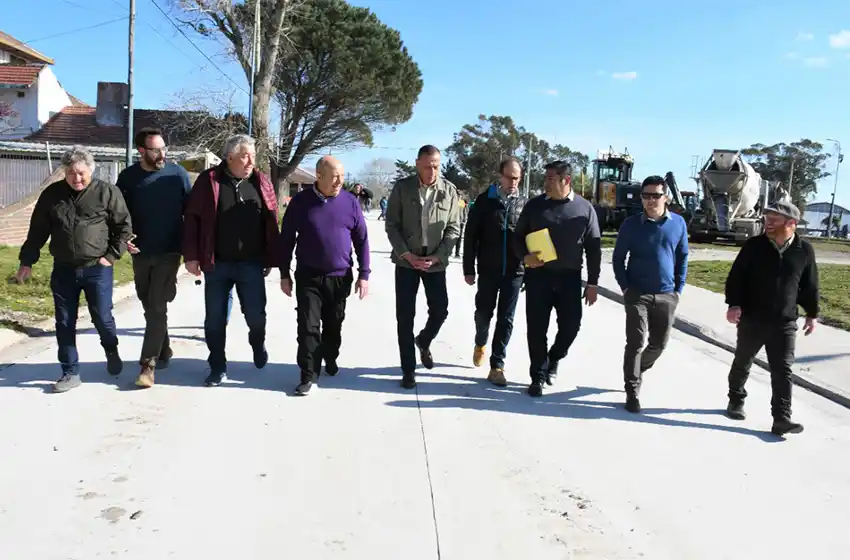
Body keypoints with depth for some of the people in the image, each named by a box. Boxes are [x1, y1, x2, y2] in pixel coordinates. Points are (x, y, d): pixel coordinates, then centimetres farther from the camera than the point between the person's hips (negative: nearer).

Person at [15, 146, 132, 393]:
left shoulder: (107, 192, -6)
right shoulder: (51, 194, 3)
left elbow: (124, 227, 0)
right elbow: (37, 231, 9)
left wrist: (111, 255, -6)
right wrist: (27, 262, 7)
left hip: (97, 269, -3)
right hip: (63, 270, 3)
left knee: (102, 318, 4)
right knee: (64, 323, 6)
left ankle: (112, 352, 35)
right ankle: (70, 373, 17)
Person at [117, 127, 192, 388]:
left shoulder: (177, 174, -6)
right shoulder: (127, 177, -1)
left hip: (169, 252, -3)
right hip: (141, 253, 3)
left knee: (157, 308, -6)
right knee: (149, 307, 14)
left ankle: (148, 364, -4)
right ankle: (163, 350, 32)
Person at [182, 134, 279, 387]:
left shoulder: (261, 182, 3)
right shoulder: (208, 180, -3)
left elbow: (272, 222, 5)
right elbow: (192, 219, -2)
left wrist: (270, 259, 3)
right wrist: (191, 255, -7)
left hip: (251, 264, 1)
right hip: (216, 264, 0)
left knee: (255, 314, 3)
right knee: (215, 319, 7)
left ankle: (258, 343, 37)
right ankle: (218, 368, 22)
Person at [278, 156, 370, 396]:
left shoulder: (350, 202, -2)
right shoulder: (300, 201, -5)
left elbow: (362, 240, 3)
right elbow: (286, 239, 1)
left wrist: (363, 274, -1)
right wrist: (285, 274, 1)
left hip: (340, 277, 2)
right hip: (308, 277, -1)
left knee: (333, 325, 15)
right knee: (308, 327, -3)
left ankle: (330, 360, 37)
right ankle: (308, 375, 6)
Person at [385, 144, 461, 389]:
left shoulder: (449, 190, -2)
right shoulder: (402, 187, -4)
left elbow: (453, 229, 0)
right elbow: (392, 225, -2)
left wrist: (436, 257, -11)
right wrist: (407, 255, -12)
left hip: (436, 261, 1)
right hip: (406, 261, -1)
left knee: (440, 310, 4)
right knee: (405, 317, 1)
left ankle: (423, 342, 37)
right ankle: (408, 370, 14)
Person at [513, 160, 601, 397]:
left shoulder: (585, 208, 1)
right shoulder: (535, 205, 2)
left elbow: (594, 248, 4)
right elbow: (518, 237, 8)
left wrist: (592, 283, 1)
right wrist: (525, 257, -13)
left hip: (569, 277, 0)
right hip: (538, 275, 0)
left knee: (571, 325, -1)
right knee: (537, 328, 1)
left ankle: (554, 358, 30)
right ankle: (538, 376, 16)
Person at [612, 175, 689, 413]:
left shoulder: (678, 223, 1)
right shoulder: (631, 224, -5)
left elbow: (683, 258, 9)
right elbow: (618, 258, 2)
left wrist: (678, 290, 5)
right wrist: (625, 287, -6)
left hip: (667, 296, 3)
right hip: (638, 294, -3)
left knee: (659, 343, 12)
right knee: (636, 342, -7)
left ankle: (636, 372, 38)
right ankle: (632, 393, 3)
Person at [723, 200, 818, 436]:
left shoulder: (804, 250, 1)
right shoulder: (754, 245, -4)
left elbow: (810, 286, 9)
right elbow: (736, 277, -4)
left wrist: (812, 314, 11)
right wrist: (734, 304, -16)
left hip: (784, 322, 0)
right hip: (751, 318, 0)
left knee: (782, 370, -3)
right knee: (742, 363, 14)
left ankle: (782, 418, -1)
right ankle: (736, 401, 35)